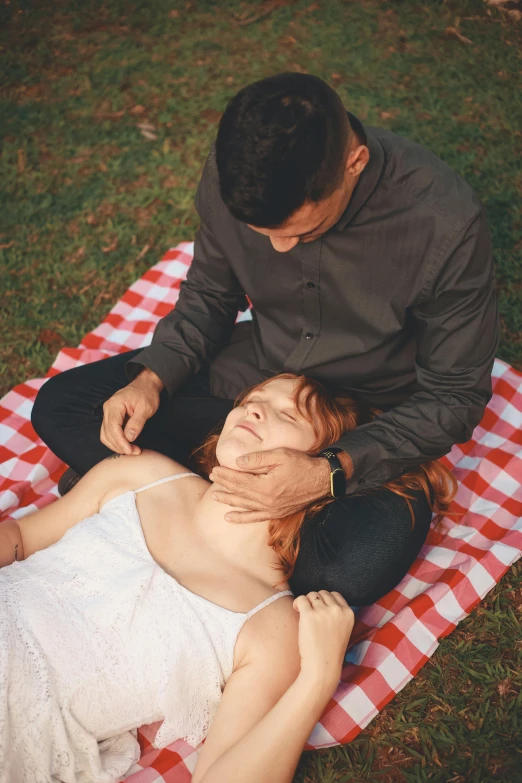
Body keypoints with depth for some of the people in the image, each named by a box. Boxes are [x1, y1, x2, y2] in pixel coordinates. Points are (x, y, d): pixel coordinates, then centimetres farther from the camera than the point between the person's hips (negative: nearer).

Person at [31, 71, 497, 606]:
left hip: (361, 429, -3)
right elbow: (209, 295, 2)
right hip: (249, 375, 4)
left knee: (356, 567, -34)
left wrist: (332, 474, -32)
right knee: (59, 405, -5)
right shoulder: (234, 173, -17)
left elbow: (455, 397, -19)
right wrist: (154, 377, -17)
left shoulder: (445, 224, -29)